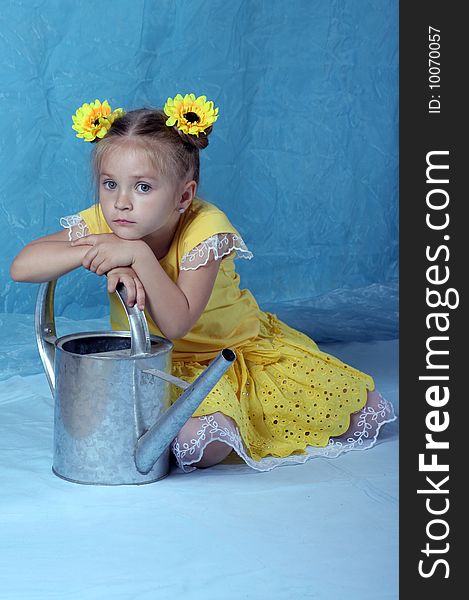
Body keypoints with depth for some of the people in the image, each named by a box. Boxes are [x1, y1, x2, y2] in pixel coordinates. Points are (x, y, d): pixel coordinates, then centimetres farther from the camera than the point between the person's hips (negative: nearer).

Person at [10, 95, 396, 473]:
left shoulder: (205, 228, -25)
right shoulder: (101, 223, -14)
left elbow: (177, 323, -33)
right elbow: (22, 266, -24)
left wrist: (138, 255, -41)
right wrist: (93, 255, -36)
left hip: (239, 348, -1)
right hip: (155, 364, 1)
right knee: (197, 442, -33)